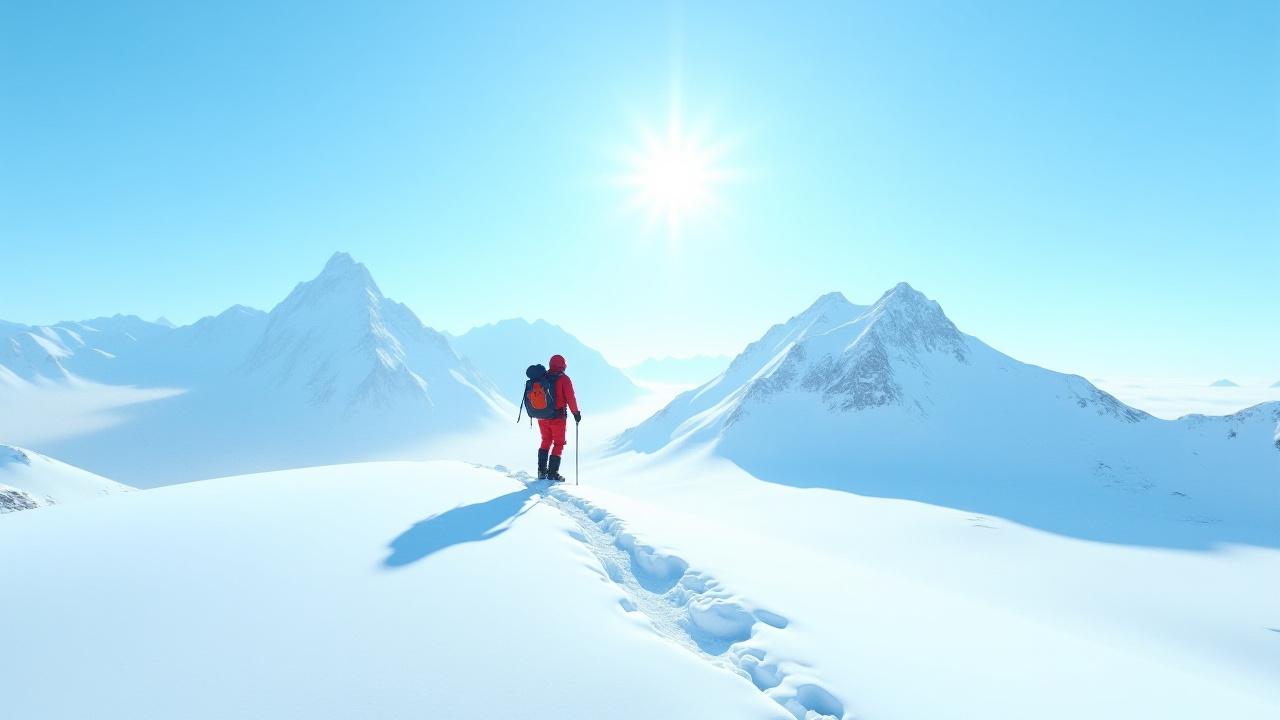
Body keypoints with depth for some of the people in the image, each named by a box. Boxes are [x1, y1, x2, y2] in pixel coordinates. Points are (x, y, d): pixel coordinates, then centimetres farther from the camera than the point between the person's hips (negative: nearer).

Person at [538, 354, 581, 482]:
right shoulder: (564, 379, -11)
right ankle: (553, 473, 3)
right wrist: (576, 413, -1)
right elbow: (570, 398, -12)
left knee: (546, 441, 20)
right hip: (558, 417, -5)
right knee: (558, 443, 7)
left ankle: (542, 471, 16)